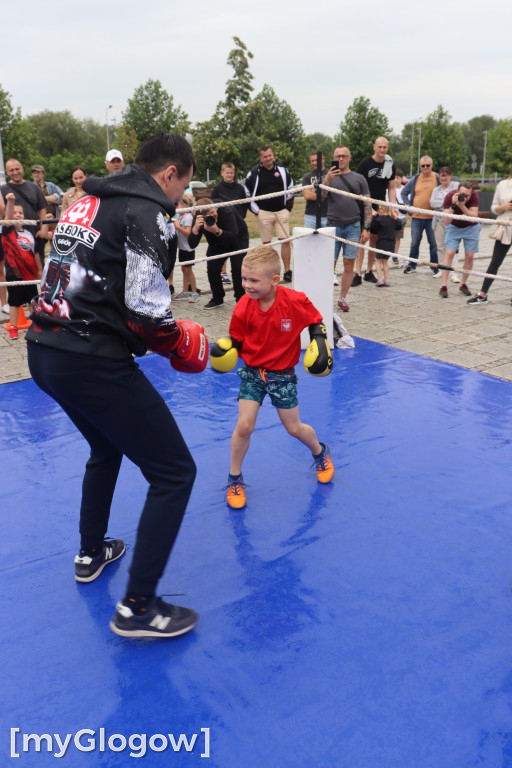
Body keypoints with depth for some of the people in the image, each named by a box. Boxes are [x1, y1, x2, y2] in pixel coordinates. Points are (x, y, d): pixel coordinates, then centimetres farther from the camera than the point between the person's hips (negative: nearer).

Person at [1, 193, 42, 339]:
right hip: (14, 273, -4)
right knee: (14, 302, 4)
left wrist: (39, 269, 12)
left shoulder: (28, 234, 6)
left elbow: (35, 253, 12)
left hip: (30, 273, 4)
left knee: (33, 300, 14)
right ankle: (13, 328, 13)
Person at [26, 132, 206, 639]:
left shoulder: (86, 202, 18)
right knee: (174, 472, 1)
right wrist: (181, 345, -1)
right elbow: (145, 308, -18)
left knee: (107, 449, 33)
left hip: (44, 350, 10)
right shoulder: (145, 210, -9)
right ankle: (137, 607, 7)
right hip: (92, 363, -10)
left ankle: (91, 554, 48)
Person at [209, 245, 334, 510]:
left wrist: (320, 344, -12)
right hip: (252, 371, 1)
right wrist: (225, 351, -22)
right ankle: (234, 480, 14)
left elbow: (315, 321, 0)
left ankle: (320, 453, 44)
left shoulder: (295, 301, -20)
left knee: (294, 428, 10)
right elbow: (236, 340, -3)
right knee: (244, 426, -8)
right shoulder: (244, 308, -16)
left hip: (282, 375, -1)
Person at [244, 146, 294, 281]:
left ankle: (287, 270, -3)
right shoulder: (254, 172, -1)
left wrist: (289, 205, 11)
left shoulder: (282, 170, 5)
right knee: (266, 243, 4)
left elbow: (290, 186, 17)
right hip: (263, 212, -1)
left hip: (281, 211, 1)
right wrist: (255, 210, 0)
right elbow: (247, 192, 5)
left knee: (285, 240, -7)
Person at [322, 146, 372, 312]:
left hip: (353, 227, 1)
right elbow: (320, 197, -7)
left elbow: (367, 205, 8)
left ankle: (342, 299, 12)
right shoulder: (329, 177, 7)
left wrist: (366, 228, 0)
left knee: (349, 264, 2)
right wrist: (327, 180, -22)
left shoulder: (359, 179, 9)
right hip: (333, 226, -1)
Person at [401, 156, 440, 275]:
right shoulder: (415, 179, 6)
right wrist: (409, 206, 5)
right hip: (416, 217, 2)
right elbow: (404, 193, 16)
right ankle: (411, 265, 21)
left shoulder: (438, 178, -1)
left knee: (433, 244, 5)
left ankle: (434, 266, 17)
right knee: (414, 243, 9)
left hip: (432, 218, -2)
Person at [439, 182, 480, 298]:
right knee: (450, 253, -14)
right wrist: (453, 205, -43)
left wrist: (462, 206, -43)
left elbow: (474, 217, -31)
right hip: (454, 227, -1)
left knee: (469, 256, -3)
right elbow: (446, 222, -30)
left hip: (471, 227, 1)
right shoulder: (450, 197, -27)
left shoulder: (474, 196, -25)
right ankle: (444, 286, -12)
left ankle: (463, 284, 14)